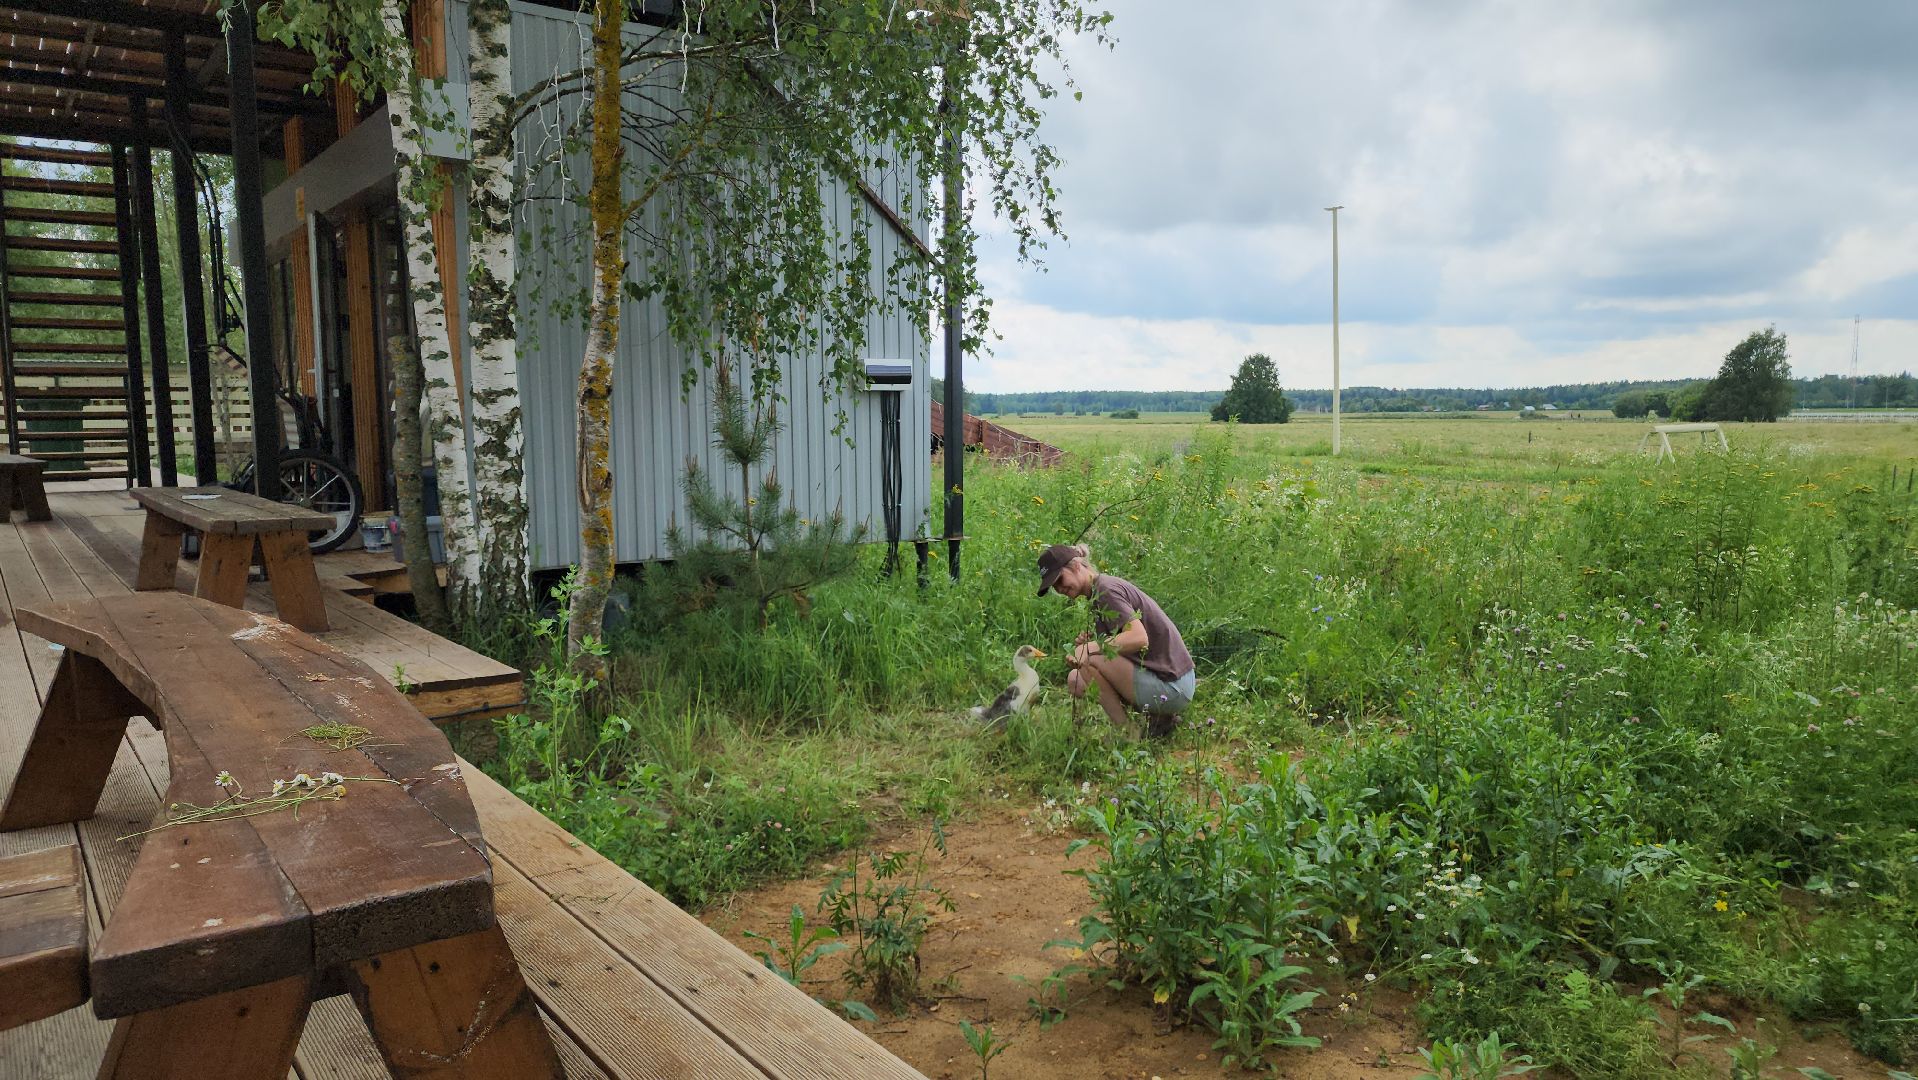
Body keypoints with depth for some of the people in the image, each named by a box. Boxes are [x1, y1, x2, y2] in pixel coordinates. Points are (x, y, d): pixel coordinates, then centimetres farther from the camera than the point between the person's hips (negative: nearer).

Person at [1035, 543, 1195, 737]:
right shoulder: (1099, 590, 15)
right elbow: (1119, 642, 15)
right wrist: (1091, 642, -4)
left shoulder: (1105, 589, -15)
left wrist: (1090, 648, -23)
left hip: (1170, 688, -10)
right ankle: (1158, 717, 10)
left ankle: (1129, 734, -9)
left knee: (1088, 657, -21)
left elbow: (1139, 638, -28)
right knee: (1075, 681, 10)